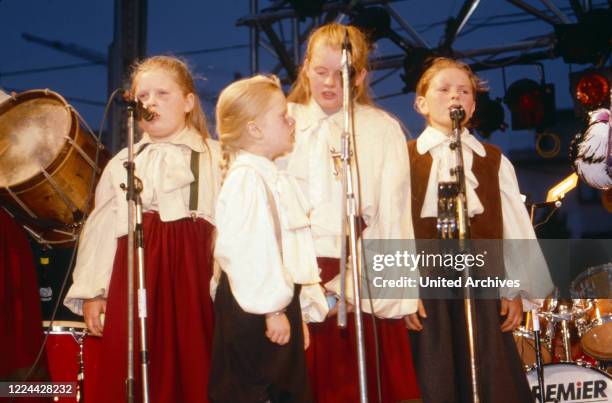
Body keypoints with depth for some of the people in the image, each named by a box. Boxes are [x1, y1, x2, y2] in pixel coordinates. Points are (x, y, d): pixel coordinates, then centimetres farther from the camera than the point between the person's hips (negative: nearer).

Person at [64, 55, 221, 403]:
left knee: (194, 372, -1)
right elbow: (102, 228, 11)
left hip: (194, 275, -2)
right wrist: (91, 292, 5)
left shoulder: (216, 158, 5)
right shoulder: (121, 164, 14)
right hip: (134, 279, 3)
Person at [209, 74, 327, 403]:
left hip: (282, 305, 10)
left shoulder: (274, 179, 17)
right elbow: (248, 250, -22)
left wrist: (300, 310, 18)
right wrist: (272, 309, -21)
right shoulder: (246, 179, -14)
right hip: (254, 314, -10)